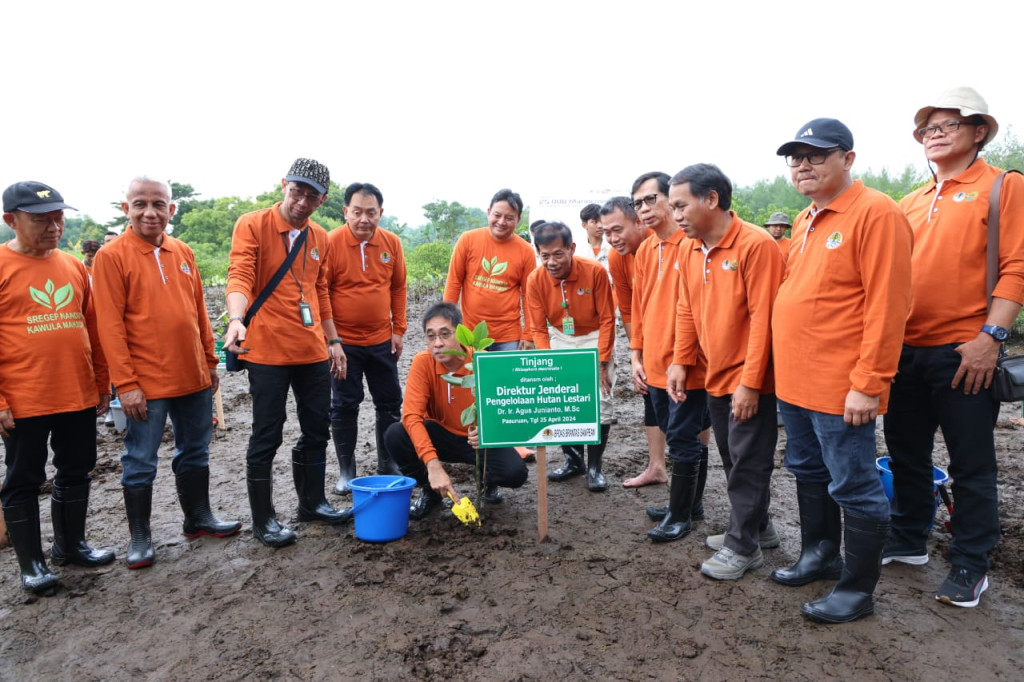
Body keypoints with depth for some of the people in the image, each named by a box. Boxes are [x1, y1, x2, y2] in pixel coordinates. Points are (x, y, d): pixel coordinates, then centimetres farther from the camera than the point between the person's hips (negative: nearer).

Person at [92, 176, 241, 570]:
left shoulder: (183, 253, 6)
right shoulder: (112, 256, -8)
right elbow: (110, 326, -11)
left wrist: (210, 362, 12)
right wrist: (125, 382, -14)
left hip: (194, 377, 5)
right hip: (146, 383, -5)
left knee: (195, 452, 17)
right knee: (140, 462, 6)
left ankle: (198, 518, 32)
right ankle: (139, 538, 21)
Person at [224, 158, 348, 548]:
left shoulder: (320, 238, 11)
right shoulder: (252, 226, -6)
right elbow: (239, 277, -19)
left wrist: (333, 341, 17)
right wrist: (237, 319, -37)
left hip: (313, 352, 6)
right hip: (267, 352, -6)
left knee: (317, 429, 14)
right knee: (267, 437, 2)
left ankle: (312, 502, 32)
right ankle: (263, 520, 18)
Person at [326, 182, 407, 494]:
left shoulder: (391, 242, -2)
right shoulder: (331, 243, -12)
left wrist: (398, 329, 5)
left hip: (382, 341, 4)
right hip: (344, 342, -3)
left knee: (390, 403, 11)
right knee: (344, 406, 6)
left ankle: (388, 464, 28)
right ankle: (346, 470, 20)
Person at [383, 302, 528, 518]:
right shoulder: (422, 362, -18)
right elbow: (412, 416, -26)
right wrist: (432, 464, -39)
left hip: (481, 440, -1)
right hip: (442, 434, 2)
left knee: (515, 473, -29)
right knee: (394, 435, -26)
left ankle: (488, 482, 11)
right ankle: (430, 490, 2)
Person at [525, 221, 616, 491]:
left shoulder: (595, 271, -24)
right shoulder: (535, 280, -17)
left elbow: (607, 319, -16)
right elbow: (538, 328, -11)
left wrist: (602, 363, -17)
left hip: (593, 338, -2)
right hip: (560, 338, 2)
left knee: (600, 400, -9)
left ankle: (594, 467, 5)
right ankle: (573, 460, 17)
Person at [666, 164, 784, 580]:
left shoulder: (756, 245, -17)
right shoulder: (689, 250, 5)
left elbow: (763, 317, -20)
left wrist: (750, 382, -20)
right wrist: (681, 362, 2)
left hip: (749, 380, -7)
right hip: (715, 376, 8)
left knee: (748, 463, 2)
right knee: (733, 459, 18)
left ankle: (744, 547, 16)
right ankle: (755, 527, 35)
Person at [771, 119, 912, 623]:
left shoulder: (875, 213, -13)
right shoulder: (804, 221, 14)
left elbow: (885, 307, -18)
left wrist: (867, 384, -21)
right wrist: (787, 368, 14)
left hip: (841, 387, -9)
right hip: (794, 381, 9)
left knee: (853, 487, 4)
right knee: (809, 473, 20)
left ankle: (858, 588, 20)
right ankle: (819, 557, 38)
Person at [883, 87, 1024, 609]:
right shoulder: (911, 204, 14)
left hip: (964, 351, -5)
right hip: (905, 350, 6)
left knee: (971, 464, 5)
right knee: (906, 453, 15)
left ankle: (970, 565, 19)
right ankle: (908, 541, 32)